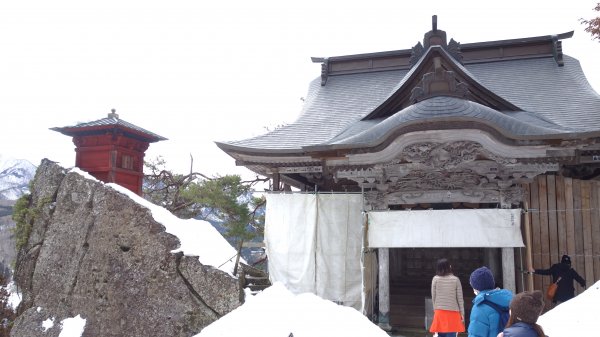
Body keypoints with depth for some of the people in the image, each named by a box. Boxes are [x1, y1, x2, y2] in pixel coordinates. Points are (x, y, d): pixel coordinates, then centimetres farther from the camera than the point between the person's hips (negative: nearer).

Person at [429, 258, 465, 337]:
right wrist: (462, 313, 8)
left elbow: (433, 297, 3)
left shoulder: (435, 279, -2)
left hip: (440, 312, 1)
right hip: (453, 312, -1)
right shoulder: (455, 279, -4)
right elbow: (460, 298, 0)